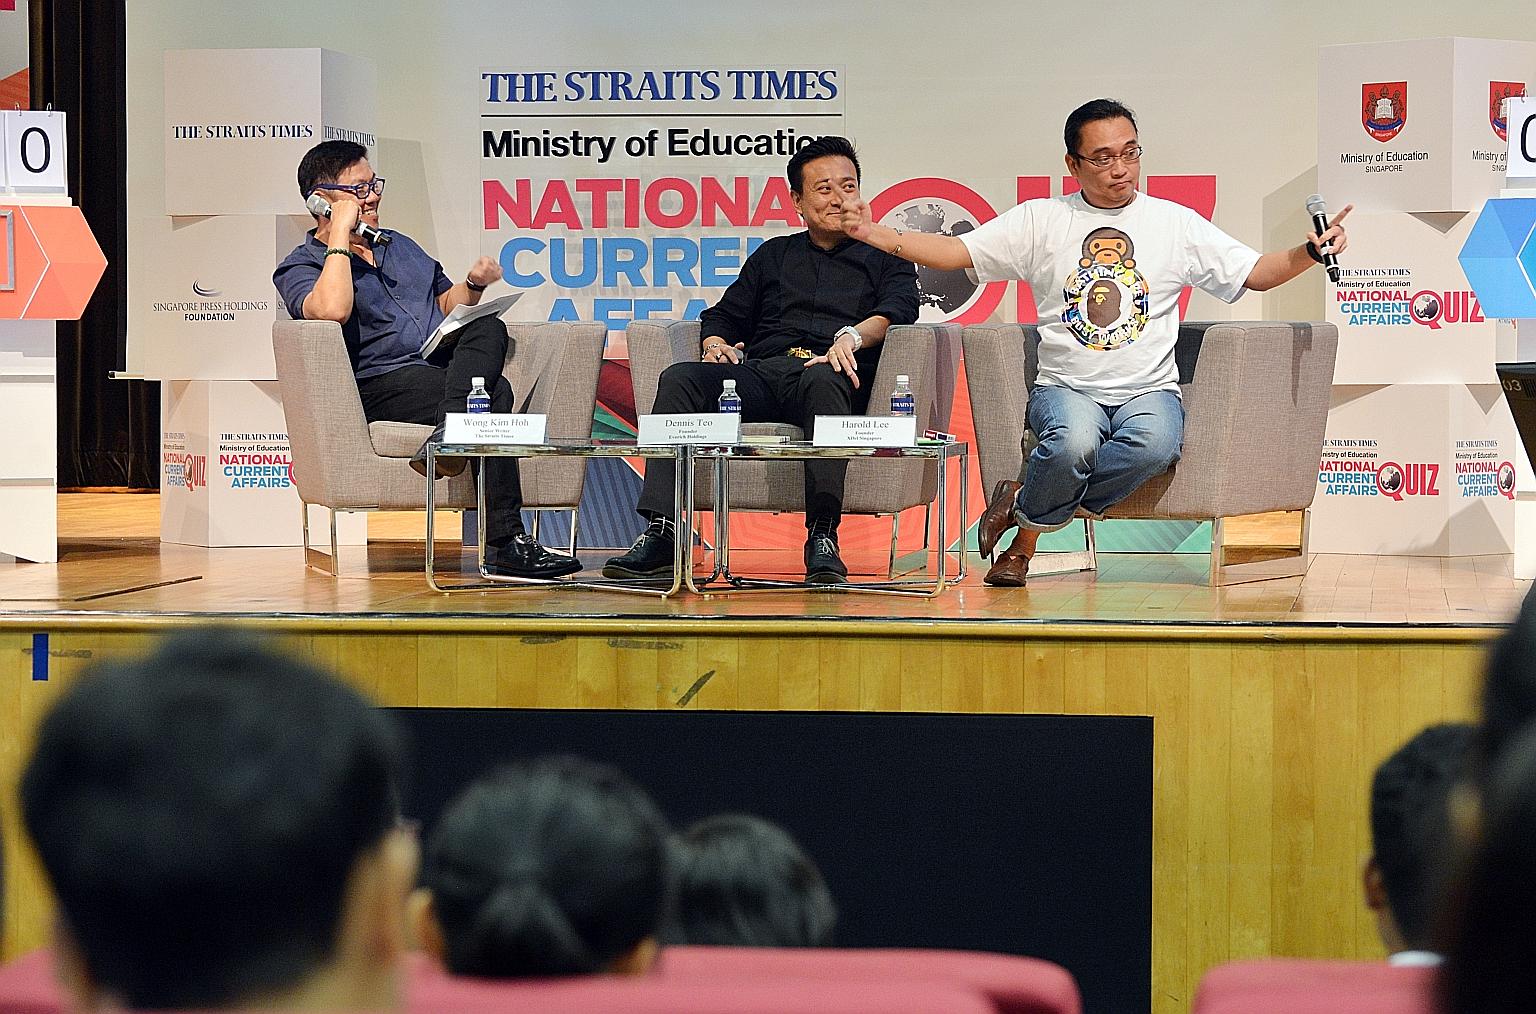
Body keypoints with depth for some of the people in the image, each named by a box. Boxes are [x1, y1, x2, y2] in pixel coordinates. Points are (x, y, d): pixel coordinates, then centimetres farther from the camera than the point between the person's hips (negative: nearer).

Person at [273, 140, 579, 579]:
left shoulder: (400, 246, 30)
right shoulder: (300, 269, 4)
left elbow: (447, 307, 34)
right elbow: (331, 310, -20)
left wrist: (473, 284, 10)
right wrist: (341, 233, -12)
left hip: (449, 363, 7)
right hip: (382, 384, -6)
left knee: (488, 328, -29)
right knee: (493, 393, -33)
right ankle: (505, 545, -39)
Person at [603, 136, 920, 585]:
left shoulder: (884, 256, 20)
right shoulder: (774, 255, 32)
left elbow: (899, 306, -1)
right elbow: (723, 315, 28)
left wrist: (852, 336, -21)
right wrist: (716, 345, 3)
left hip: (823, 373, -3)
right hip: (759, 375, 4)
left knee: (824, 381, -41)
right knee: (680, 378, -25)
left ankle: (823, 536, -43)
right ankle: (659, 535, -35)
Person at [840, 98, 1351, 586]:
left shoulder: (1175, 223, 9)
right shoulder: (1041, 220, 7)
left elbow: (1255, 273, 7)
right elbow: (953, 251, 4)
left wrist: (1310, 251, -13)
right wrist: (872, 233, -8)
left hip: (1150, 390, 1)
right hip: (1066, 388, -1)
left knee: (1155, 443, -35)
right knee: (1073, 442, -37)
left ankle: (1027, 505, -16)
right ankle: (1022, 544, -9)